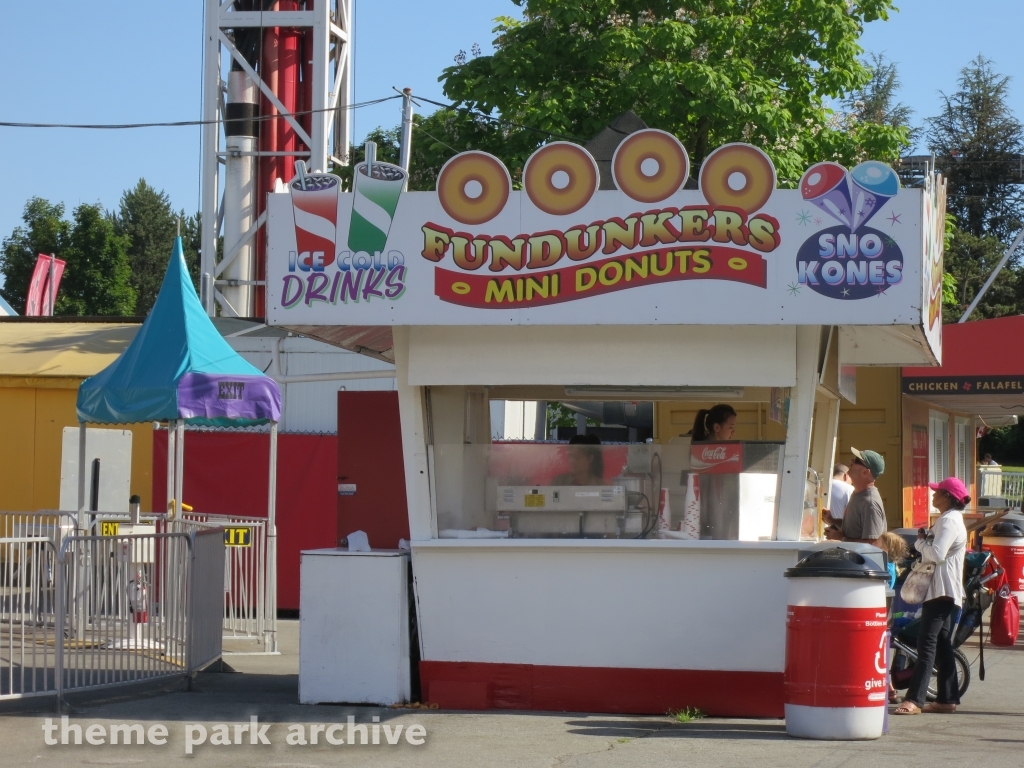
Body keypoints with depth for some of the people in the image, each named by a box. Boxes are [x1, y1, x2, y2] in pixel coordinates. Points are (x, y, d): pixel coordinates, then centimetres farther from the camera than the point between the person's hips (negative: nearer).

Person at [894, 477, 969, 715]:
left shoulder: (949, 521, -14)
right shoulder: (952, 520, 20)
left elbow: (937, 554, -26)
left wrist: (920, 543, -9)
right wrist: (924, 542, 4)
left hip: (942, 590, -11)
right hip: (943, 591, 11)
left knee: (927, 643, -15)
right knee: (942, 645, 11)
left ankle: (914, 700, -21)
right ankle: (947, 699, 11)